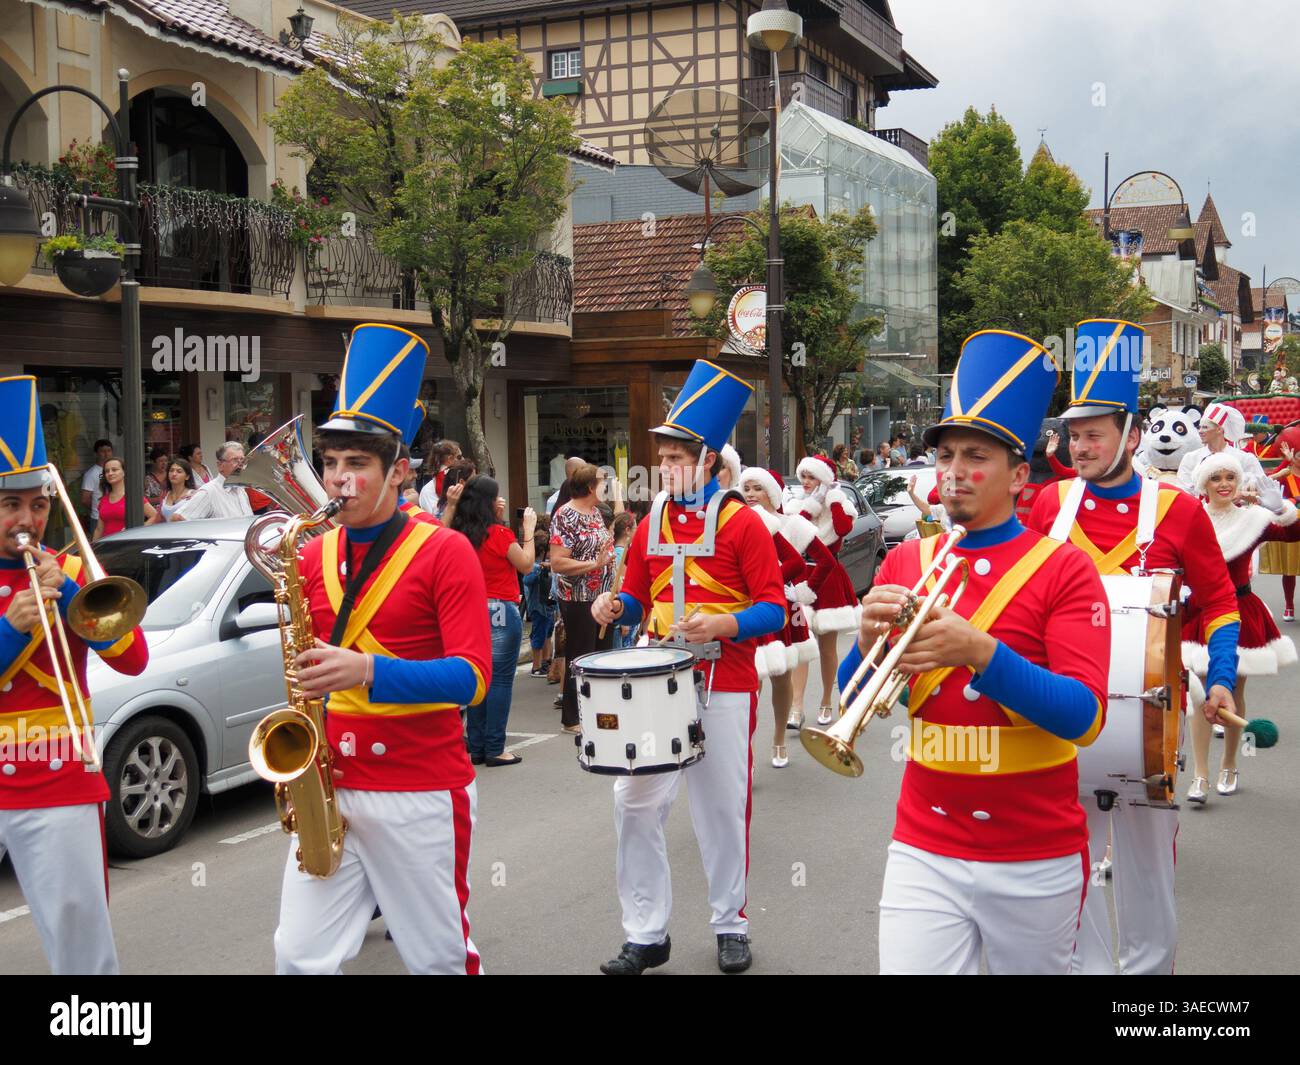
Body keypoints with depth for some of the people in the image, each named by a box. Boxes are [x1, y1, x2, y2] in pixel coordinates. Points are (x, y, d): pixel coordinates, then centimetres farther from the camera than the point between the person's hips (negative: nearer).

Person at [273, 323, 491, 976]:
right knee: (301, 959, 2)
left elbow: (471, 677, -15)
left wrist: (369, 671, -27)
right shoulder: (313, 557, 7)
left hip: (421, 790, -4)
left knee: (440, 959, 10)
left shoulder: (445, 552, -8)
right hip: (329, 786, 4)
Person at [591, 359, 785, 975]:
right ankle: (645, 935, 10)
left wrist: (724, 625, -25)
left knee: (724, 808, 7)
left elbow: (772, 610, -8)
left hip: (725, 686, -4)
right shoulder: (650, 525, 7)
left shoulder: (742, 522, -6)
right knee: (635, 802, -1)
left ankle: (731, 926, 25)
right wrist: (617, 607, -8)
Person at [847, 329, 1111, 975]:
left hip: (1037, 856, -2)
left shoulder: (1062, 568, -5)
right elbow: (853, 701, 4)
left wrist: (978, 649, -28)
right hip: (924, 849, 2)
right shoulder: (905, 563, 5)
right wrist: (870, 641, -17)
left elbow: (1085, 717, -16)